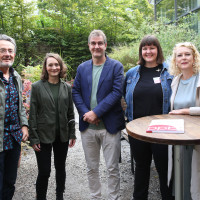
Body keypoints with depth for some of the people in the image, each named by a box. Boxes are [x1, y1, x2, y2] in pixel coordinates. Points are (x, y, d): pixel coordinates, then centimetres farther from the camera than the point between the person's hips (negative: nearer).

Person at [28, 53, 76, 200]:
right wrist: (33, 138, -9)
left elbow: (70, 113, 8)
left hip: (62, 135, 3)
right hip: (43, 136, -3)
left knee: (60, 168, 16)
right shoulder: (37, 87, -4)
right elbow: (32, 114, -6)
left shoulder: (67, 87, 5)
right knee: (44, 172, 2)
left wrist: (72, 134, 5)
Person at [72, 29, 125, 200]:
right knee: (92, 168, 15)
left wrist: (96, 112, -18)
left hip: (110, 125, -3)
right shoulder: (82, 68, 10)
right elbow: (75, 92, 6)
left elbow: (117, 92, -12)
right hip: (87, 127, 4)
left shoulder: (116, 66, -2)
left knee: (112, 168, 6)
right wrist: (85, 113, -10)